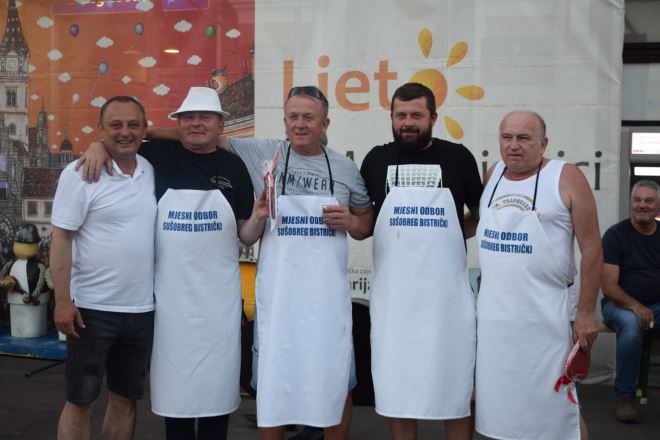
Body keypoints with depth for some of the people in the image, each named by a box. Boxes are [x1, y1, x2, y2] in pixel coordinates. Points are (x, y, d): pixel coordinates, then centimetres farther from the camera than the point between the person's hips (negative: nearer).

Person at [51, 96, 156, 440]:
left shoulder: (152, 172, 5)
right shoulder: (80, 174, -9)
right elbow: (61, 239, -10)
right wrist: (63, 301, -14)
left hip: (142, 309, 5)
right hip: (92, 308, -5)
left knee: (126, 398, 15)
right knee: (80, 401, 6)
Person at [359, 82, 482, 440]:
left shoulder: (458, 157, 0)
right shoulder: (377, 159, 4)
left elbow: (480, 212, 13)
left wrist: (449, 235, 2)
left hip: (447, 292, -1)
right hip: (393, 291, 1)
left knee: (454, 384, 8)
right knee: (396, 384, 9)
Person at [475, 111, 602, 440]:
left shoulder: (566, 178, -8)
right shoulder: (493, 174, 7)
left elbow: (591, 248, -8)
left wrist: (586, 312, -9)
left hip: (543, 315, -5)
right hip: (492, 314, 5)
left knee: (556, 406, 3)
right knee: (500, 403, 14)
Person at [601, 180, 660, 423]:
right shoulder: (616, 234, -2)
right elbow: (609, 286, -8)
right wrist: (635, 307, -25)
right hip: (621, 304, -3)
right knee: (631, 324, -35)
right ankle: (624, 396, -19)